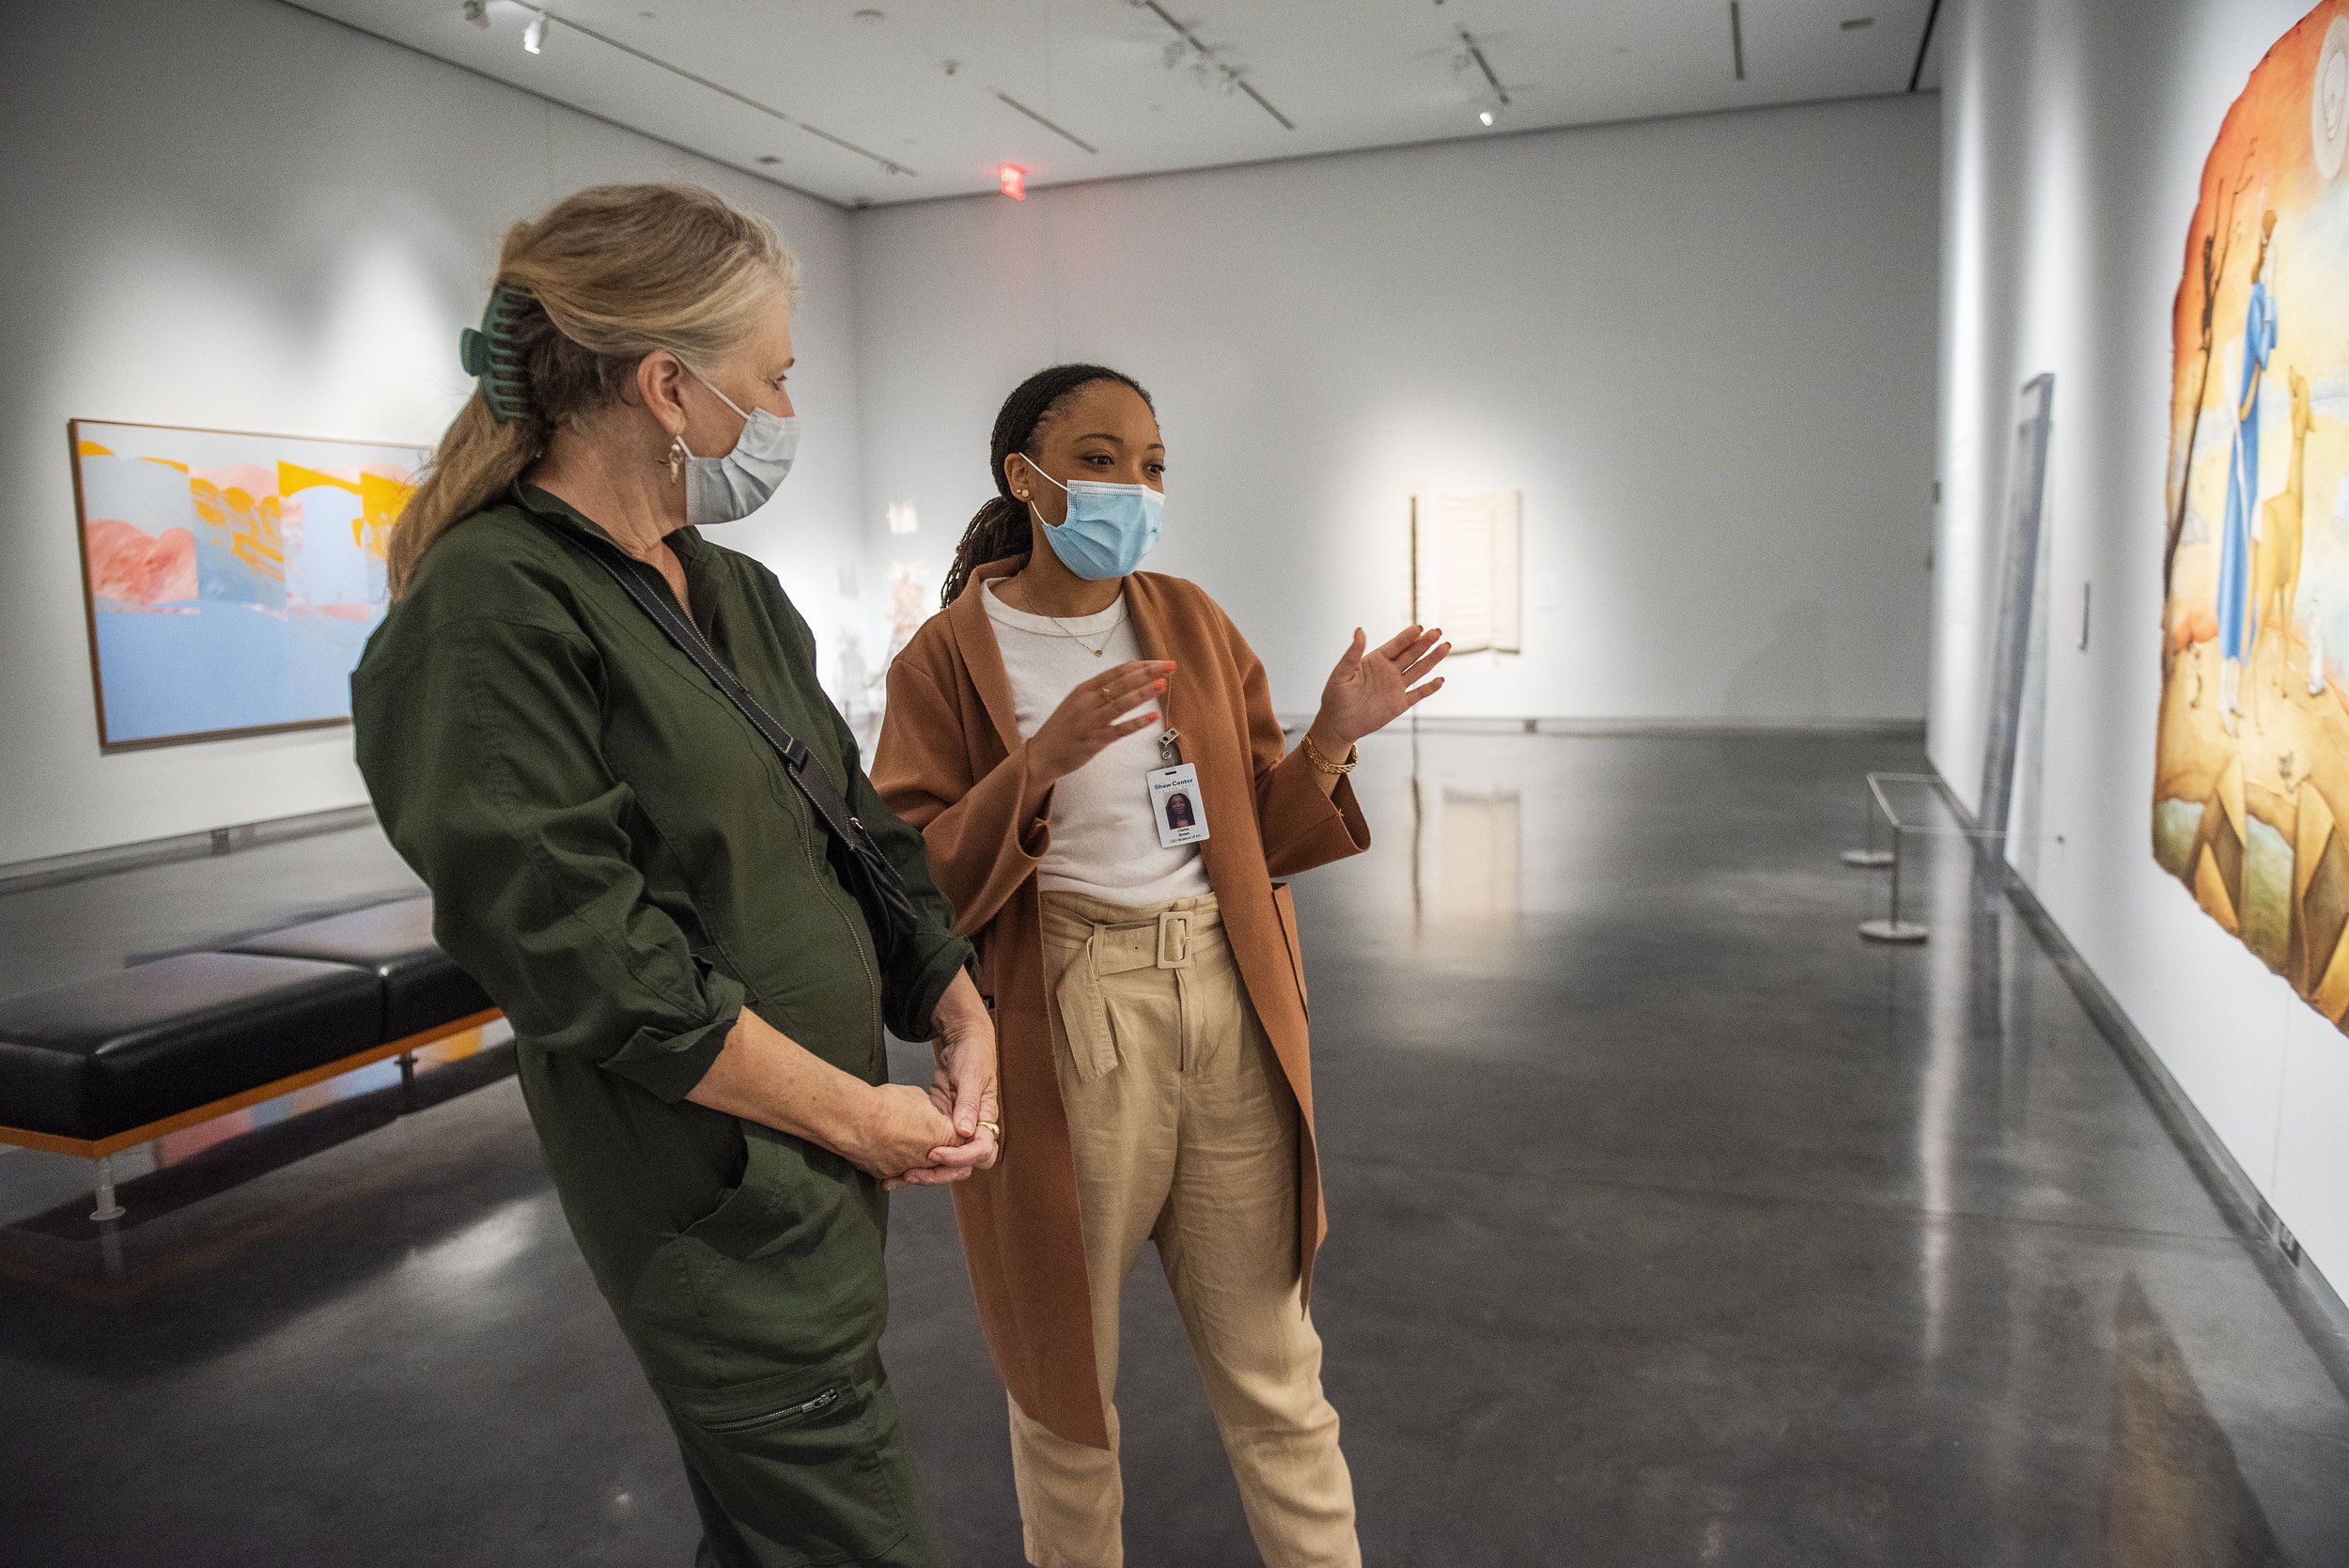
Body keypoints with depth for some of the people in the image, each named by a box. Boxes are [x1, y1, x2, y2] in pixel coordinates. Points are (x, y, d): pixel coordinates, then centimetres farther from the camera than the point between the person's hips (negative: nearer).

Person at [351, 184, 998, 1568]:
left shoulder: (736, 594, 9)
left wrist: (964, 1020, -1)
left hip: (829, 1159, 8)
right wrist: (864, 1116, -14)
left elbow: (859, 821, 12)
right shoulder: (490, 611, -18)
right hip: (722, 1195, -8)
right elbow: (589, 962, -22)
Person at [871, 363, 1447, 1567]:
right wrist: (1039, 766, -24)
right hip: (1062, 1036, -2)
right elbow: (918, 887, -10)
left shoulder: (1193, 622, 8)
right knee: (1065, 1372, 16)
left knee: (1274, 1371, 12)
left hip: (1229, 1017, 3)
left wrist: (1330, 741, -7)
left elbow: (1260, 833, 11)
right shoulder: (949, 656, -3)